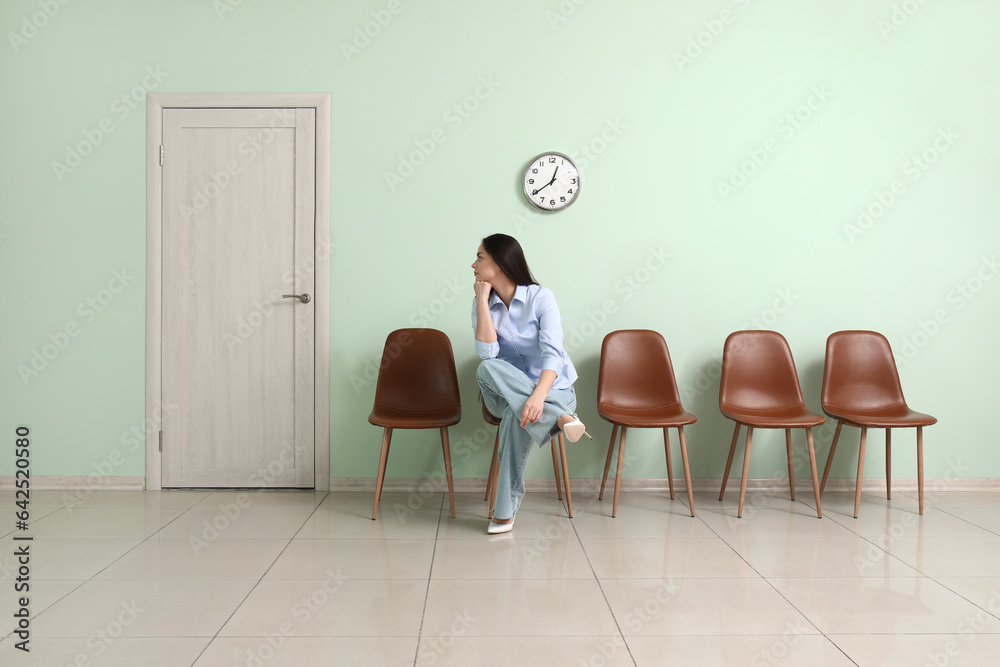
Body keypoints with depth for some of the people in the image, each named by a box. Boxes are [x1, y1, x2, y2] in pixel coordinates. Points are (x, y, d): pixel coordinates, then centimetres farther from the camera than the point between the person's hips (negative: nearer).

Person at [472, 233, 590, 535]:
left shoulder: (540, 296, -12)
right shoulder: (482, 304, 1)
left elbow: (552, 352, -25)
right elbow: (488, 352, -17)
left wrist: (539, 396, -43)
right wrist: (483, 300, -16)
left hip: (552, 388, -3)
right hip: (505, 392, 4)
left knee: (518, 415, -39)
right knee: (486, 370, -33)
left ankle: (505, 510, -30)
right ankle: (561, 418, -38)